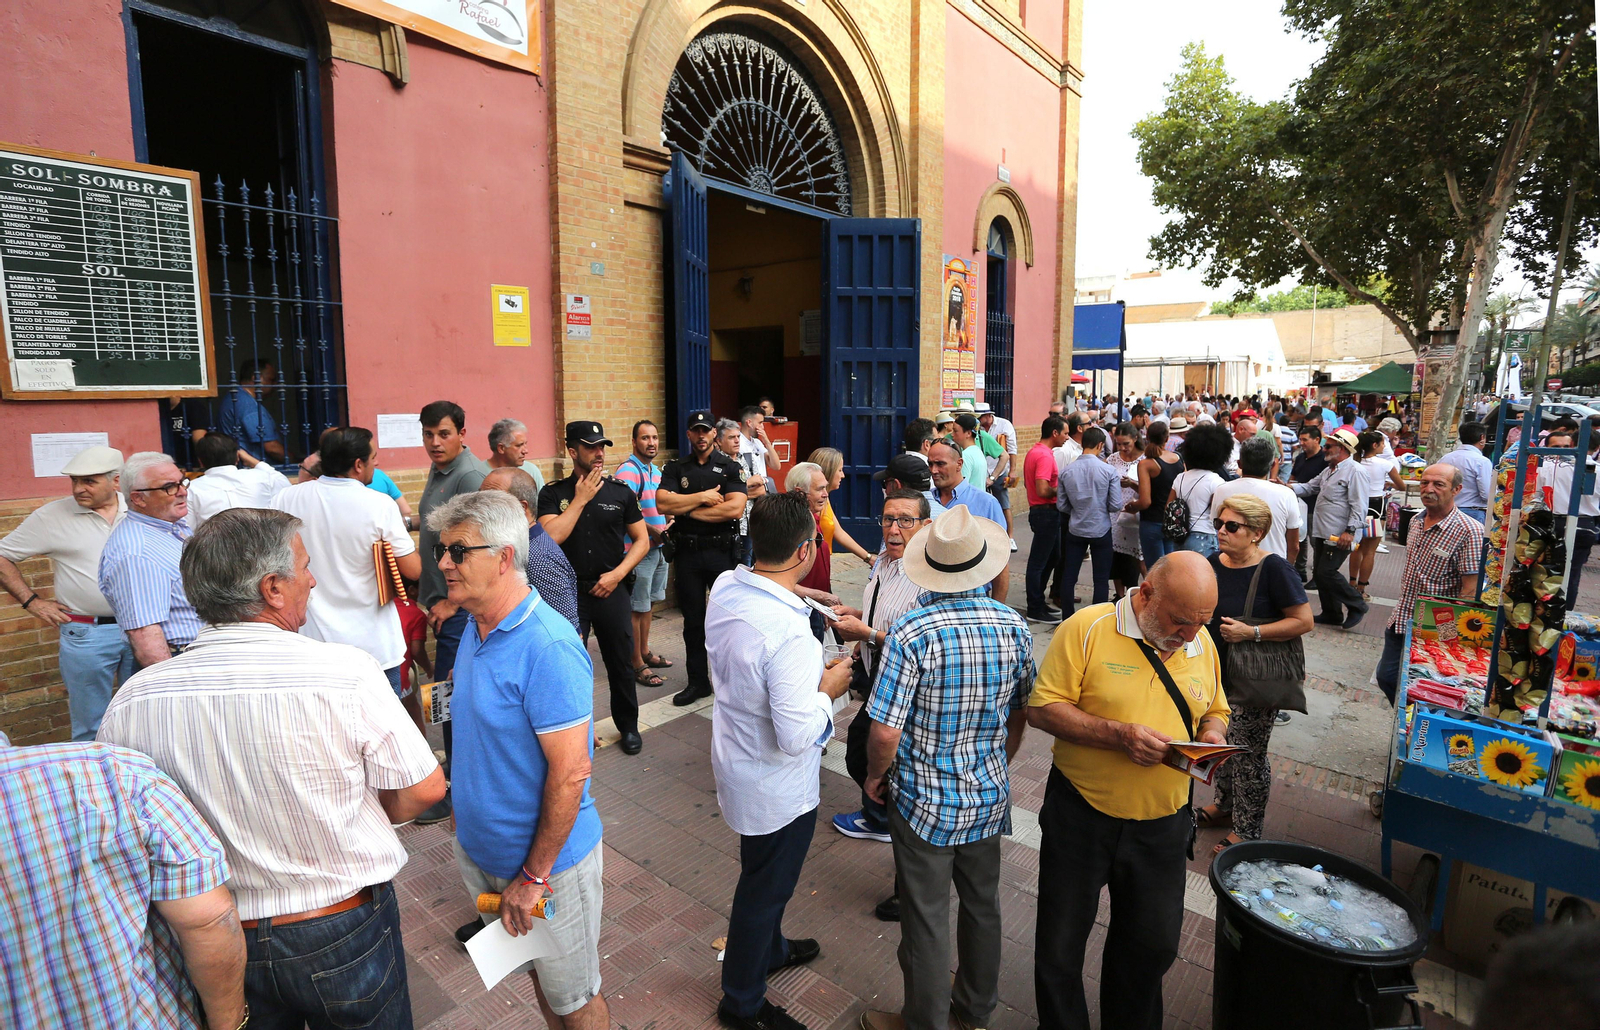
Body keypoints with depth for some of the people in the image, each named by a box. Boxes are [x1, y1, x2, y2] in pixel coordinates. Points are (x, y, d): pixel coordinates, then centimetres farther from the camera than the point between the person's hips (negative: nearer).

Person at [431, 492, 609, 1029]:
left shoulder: (547, 647, -28)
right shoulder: (474, 628, 0)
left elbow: (569, 773, -26)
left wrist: (533, 876, -19)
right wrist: (464, 815, 13)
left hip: (548, 861, -7)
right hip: (481, 847, 8)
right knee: (537, 973, 27)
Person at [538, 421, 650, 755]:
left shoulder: (620, 492, 3)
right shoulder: (553, 494, 0)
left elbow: (641, 540, 5)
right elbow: (551, 537, -16)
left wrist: (617, 574, -8)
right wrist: (581, 498, -12)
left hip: (612, 589, 1)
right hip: (568, 591, -1)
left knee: (620, 662, 10)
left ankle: (628, 726, 29)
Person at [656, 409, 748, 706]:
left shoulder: (731, 468, -1)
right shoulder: (675, 468, 6)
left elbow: (735, 508, -17)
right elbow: (662, 504, -10)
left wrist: (687, 510, -12)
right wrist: (702, 497, -14)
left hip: (721, 551, -2)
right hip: (687, 551, 2)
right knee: (693, 619, 12)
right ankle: (698, 682, 25)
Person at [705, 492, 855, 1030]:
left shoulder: (724, 587, -11)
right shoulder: (789, 632, -37)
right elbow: (798, 736, -33)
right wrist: (830, 688, -16)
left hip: (737, 759, 8)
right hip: (777, 788, -8)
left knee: (764, 876, 31)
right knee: (764, 888, 16)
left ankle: (769, 949, 57)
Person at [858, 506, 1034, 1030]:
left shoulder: (912, 632, -26)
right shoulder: (1014, 627, -9)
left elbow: (886, 734, -24)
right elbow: (1020, 715, 4)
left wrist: (875, 776, -4)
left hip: (925, 803, -5)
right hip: (989, 797, 6)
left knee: (926, 921, 14)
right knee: (982, 904, 25)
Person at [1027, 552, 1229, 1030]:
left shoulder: (1202, 643, 2)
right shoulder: (1086, 628, -16)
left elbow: (1215, 712, 16)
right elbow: (1042, 709, -16)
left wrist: (1212, 735, -6)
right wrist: (1118, 734, -26)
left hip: (1162, 825, 4)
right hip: (1081, 817, -4)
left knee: (1152, 946, 20)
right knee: (1059, 949, 11)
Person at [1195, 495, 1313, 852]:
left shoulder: (1273, 568, -17)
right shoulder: (1215, 564, 2)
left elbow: (1304, 621, -16)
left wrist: (1252, 632, -22)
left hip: (1257, 678, -6)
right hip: (1219, 673, 6)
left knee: (1248, 754, 3)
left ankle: (1248, 830, 21)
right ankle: (1224, 806, 40)